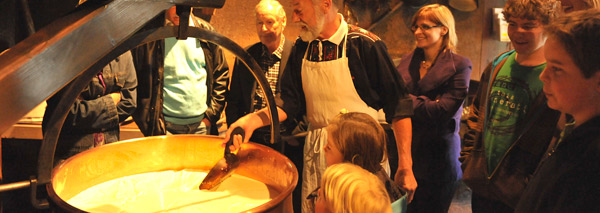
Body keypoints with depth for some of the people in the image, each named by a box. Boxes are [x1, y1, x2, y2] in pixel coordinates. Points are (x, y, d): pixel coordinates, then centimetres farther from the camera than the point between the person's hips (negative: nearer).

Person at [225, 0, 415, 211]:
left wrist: (405, 166, -12)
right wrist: (253, 120, -11)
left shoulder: (365, 45, -13)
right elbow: (290, 100, 6)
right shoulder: (301, 48, 4)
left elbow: (398, 105, -11)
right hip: (316, 153, 5)